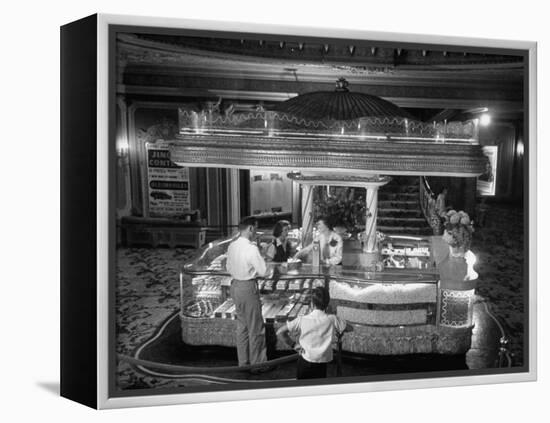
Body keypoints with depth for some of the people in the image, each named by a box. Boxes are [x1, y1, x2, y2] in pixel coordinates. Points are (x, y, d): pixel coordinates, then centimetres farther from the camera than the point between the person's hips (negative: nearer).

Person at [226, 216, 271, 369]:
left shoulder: (232, 246, 1)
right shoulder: (251, 248, -21)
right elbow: (263, 271, -17)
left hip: (235, 285, 8)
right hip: (248, 287, -8)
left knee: (242, 326, 19)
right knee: (256, 329, 7)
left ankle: (243, 362, 29)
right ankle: (257, 363, 17)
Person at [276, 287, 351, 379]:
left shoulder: (302, 320, -12)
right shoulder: (332, 319, -11)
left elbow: (280, 332, -12)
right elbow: (349, 328, 5)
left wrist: (293, 344, -2)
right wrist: (338, 332, 21)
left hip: (304, 362, 0)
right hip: (321, 365, 0)